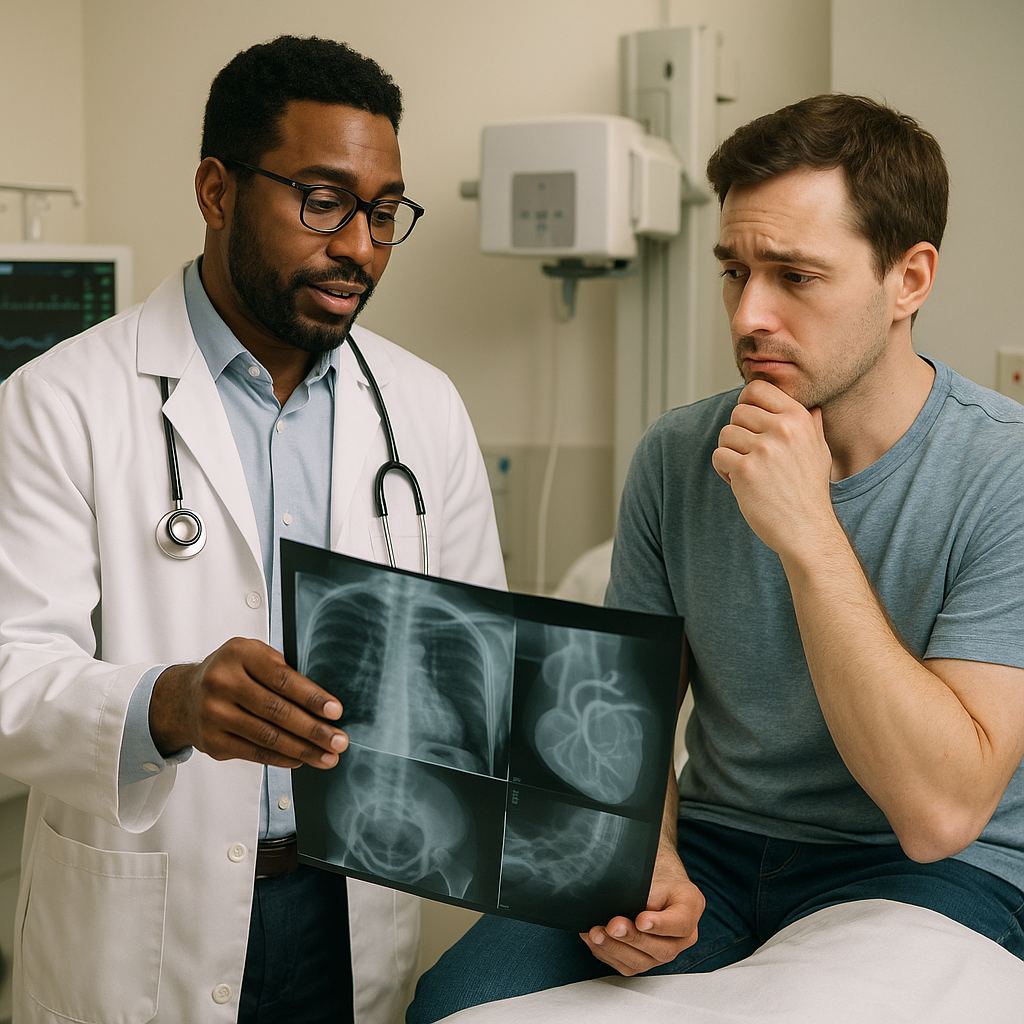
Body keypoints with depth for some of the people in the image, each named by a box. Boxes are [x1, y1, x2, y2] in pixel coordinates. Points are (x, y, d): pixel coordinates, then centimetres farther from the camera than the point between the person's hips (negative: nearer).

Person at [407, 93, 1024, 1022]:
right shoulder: (677, 456, -1)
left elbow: (940, 812, -23)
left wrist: (808, 535, -26)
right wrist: (647, 865, -12)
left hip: (937, 875, -3)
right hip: (713, 848, 3)